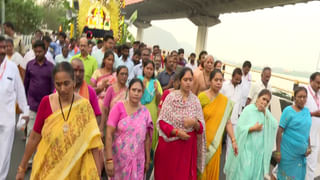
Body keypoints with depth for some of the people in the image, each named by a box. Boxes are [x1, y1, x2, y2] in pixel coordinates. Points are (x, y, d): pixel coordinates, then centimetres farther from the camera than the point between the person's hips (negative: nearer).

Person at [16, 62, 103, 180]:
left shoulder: (84, 106, -12)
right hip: (47, 168, 1)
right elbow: (34, 137, -2)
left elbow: (93, 144, -12)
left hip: (73, 170, 0)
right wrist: (22, 167, 4)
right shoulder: (46, 102, -9)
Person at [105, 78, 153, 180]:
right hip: (119, 158, -2)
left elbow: (147, 138, 5)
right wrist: (109, 160, -16)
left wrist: (148, 160, 8)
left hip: (138, 161, 2)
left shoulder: (145, 112, -2)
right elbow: (109, 135, -12)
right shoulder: (119, 107, -10)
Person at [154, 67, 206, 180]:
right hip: (170, 143, -2)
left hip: (188, 145, 2)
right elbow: (162, 121, -9)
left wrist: (194, 123, -18)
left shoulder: (195, 100, 0)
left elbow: (201, 127, 2)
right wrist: (176, 132, -19)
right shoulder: (171, 97, -7)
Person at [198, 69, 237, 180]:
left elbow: (227, 122, 5)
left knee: (212, 169, 11)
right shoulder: (202, 96, -8)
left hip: (215, 142, 3)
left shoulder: (226, 101, 3)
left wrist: (233, 140, 0)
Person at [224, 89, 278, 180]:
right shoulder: (248, 110, -11)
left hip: (259, 151, 5)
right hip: (246, 149, -5)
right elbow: (239, 128, -15)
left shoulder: (266, 112, 7)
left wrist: (265, 113, -14)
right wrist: (253, 128, -17)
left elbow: (275, 125, -7)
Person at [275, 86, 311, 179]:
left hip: (301, 153, 5)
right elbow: (280, 131, -11)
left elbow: (307, 131, 16)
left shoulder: (307, 111, 7)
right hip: (288, 152, -5)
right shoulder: (288, 110, -10)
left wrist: (309, 147, 7)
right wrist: (278, 151, -14)